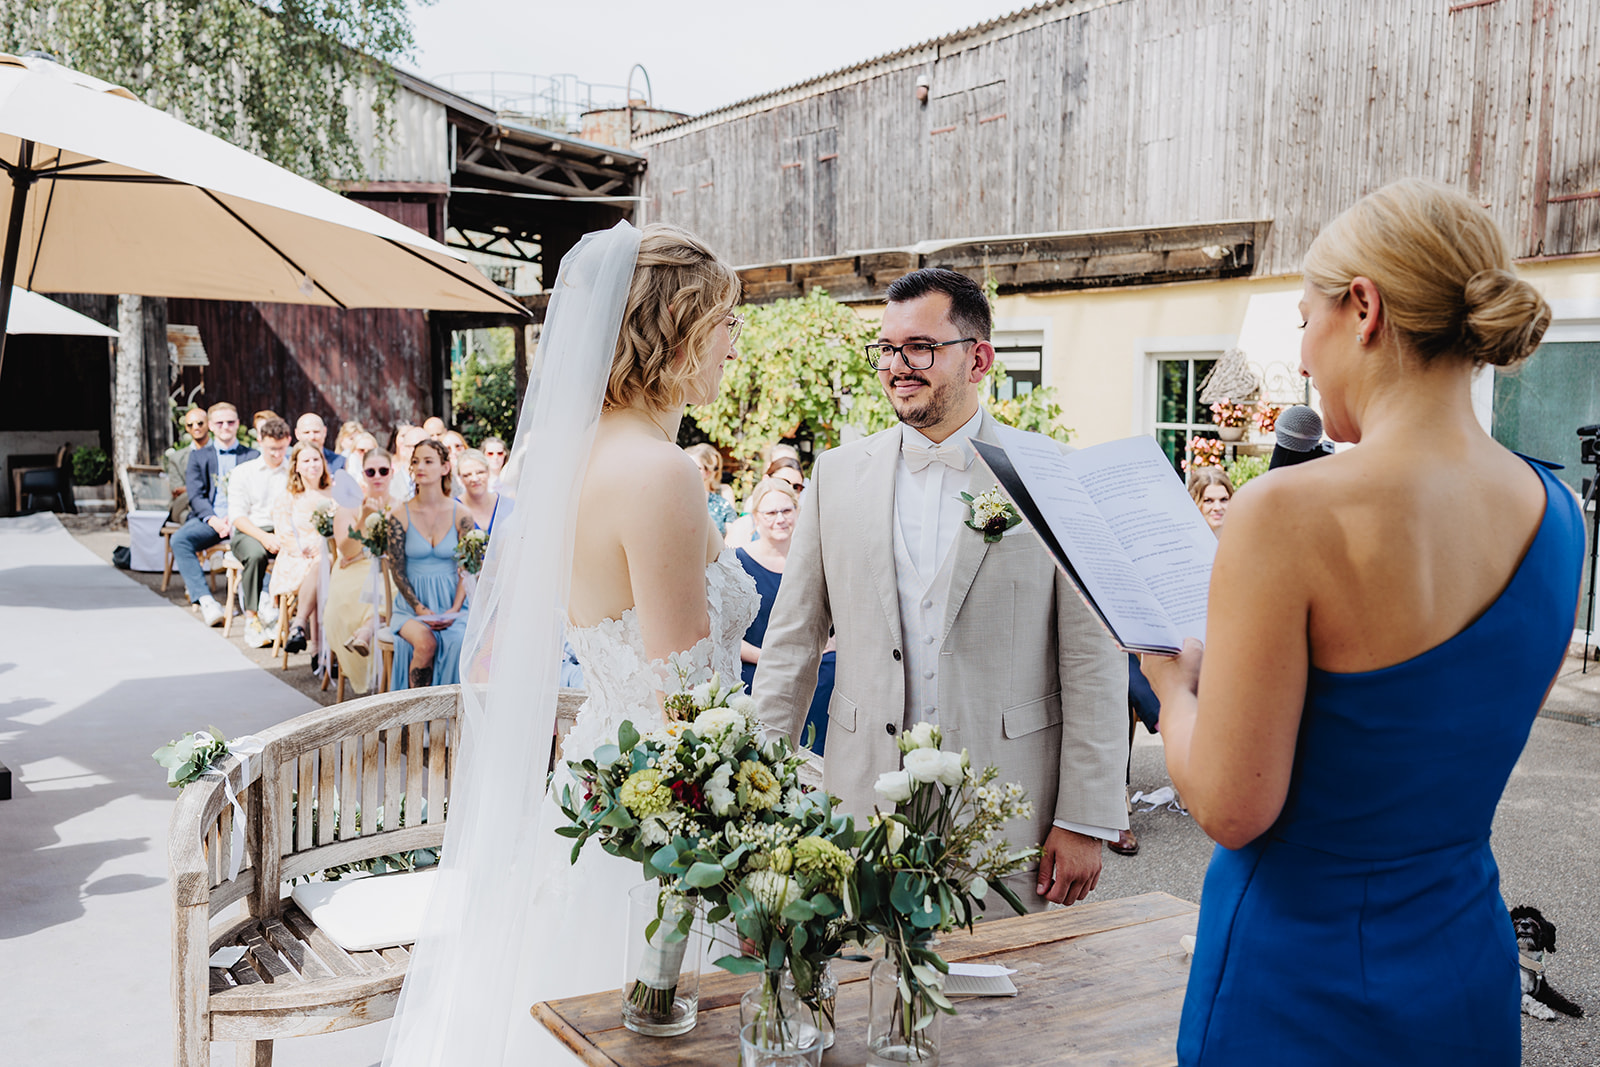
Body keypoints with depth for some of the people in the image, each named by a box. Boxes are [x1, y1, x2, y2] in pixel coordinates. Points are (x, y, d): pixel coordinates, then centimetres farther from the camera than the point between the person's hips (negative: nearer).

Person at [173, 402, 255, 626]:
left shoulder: (253, 456, 17)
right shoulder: (198, 456, 20)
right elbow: (196, 496, 7)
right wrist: (213, 520, -13)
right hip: (208, 519, 2)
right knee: (179, 540, -30)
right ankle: (205, 601, -36)